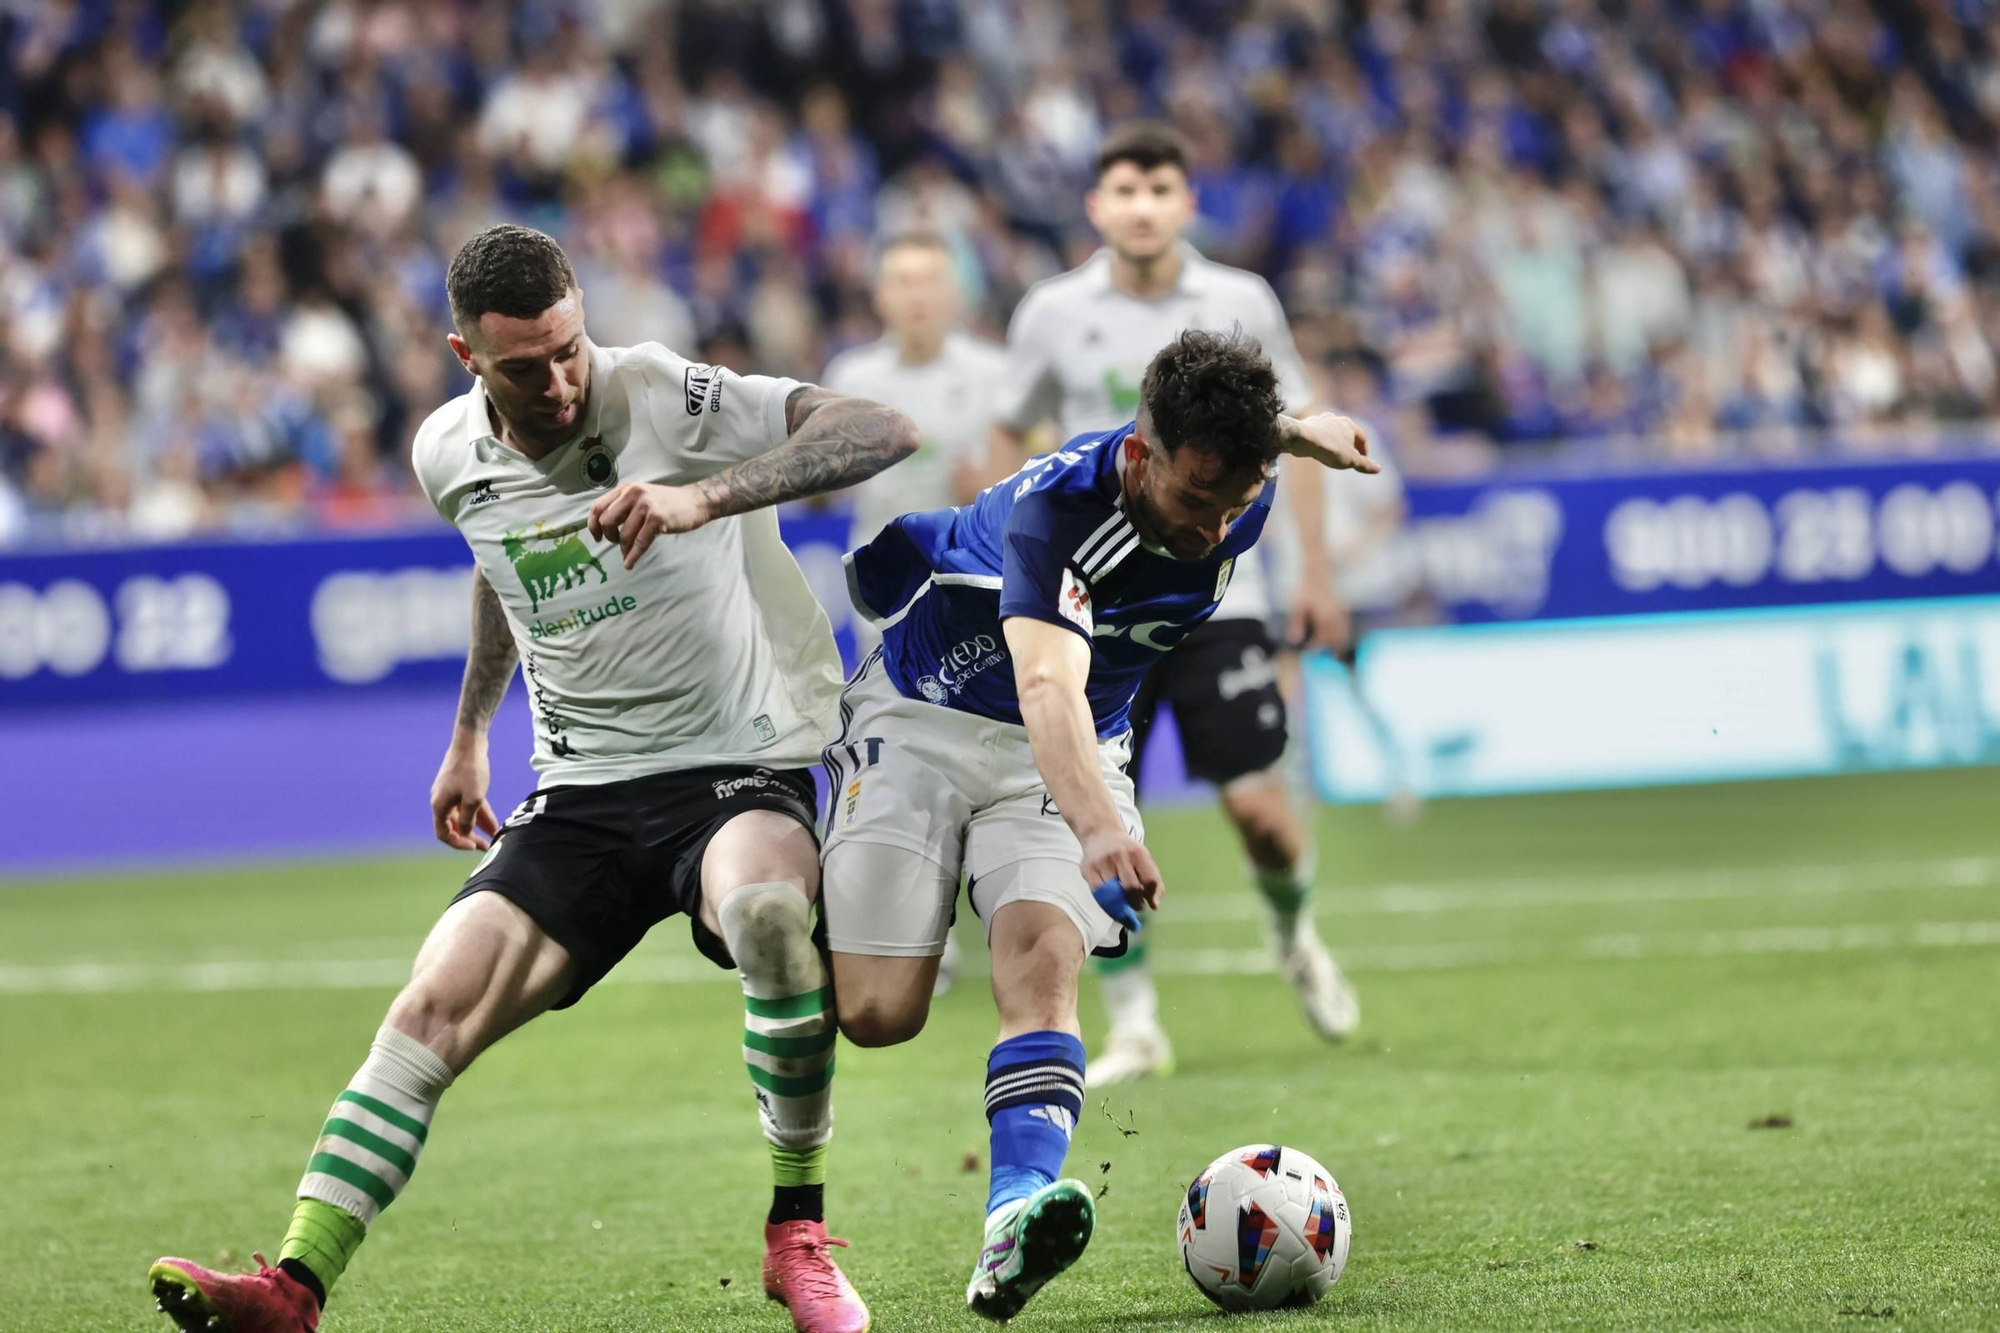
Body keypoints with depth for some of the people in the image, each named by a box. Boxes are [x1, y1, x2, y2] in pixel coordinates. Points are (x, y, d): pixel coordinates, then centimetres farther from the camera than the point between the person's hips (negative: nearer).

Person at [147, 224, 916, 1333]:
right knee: (431, 1010, -12)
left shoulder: (665, 400, -14)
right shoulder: (450, 454, 3)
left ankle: (797, 1233, -21)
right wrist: (469, 734, 32)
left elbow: (884, 432, -24)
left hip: (735, 772, -5)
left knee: (763, 908, -37)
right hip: (579, 796, 5)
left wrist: (704, 497, -35)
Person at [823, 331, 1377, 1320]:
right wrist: (1099, 827, -65)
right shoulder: (1057, 506, -34)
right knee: (877, 1013, -12)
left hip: (1073, 753, 4)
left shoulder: (1240, 498, -14)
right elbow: (1049, 686, -50)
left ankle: (1017, 1216, -43)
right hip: (922, 714, -4)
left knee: (1042, 954, -24)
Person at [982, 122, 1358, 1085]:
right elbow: (1009, 436, 13)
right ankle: (1134, 1025, 7)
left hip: (1215, 596, -1)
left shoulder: (1241, 305, -1)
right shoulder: (1052, 315, 0)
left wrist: (1315, 571, 7)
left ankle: (1294, 935, 26)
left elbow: (1296, 426, 10)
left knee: (1258, 801, -7)